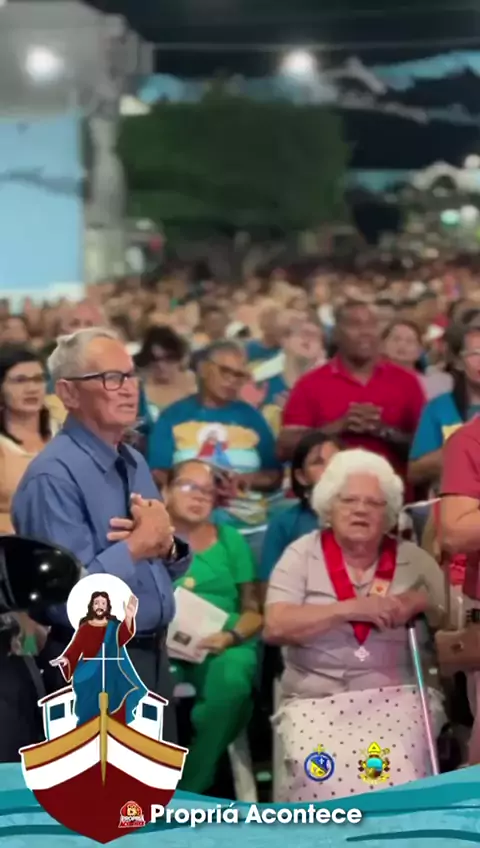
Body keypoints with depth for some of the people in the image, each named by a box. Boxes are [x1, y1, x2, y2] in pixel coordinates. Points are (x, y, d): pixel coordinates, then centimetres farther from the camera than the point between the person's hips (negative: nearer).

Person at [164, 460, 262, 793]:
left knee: (230, 682, -36)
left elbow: (254, 611, 11)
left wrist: (230, 636, -10)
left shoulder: (230, 539, 17)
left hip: (224, 645, 1)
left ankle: (189, 789, -21)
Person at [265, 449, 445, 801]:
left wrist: (422, 603, -7)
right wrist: (352, 608, -13)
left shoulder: (415, 560, 10)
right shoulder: (303, 555, 6)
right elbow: (275, 627, -8)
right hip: (316, 700, 0)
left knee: (395, 771, -29)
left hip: (399, 695, 1)